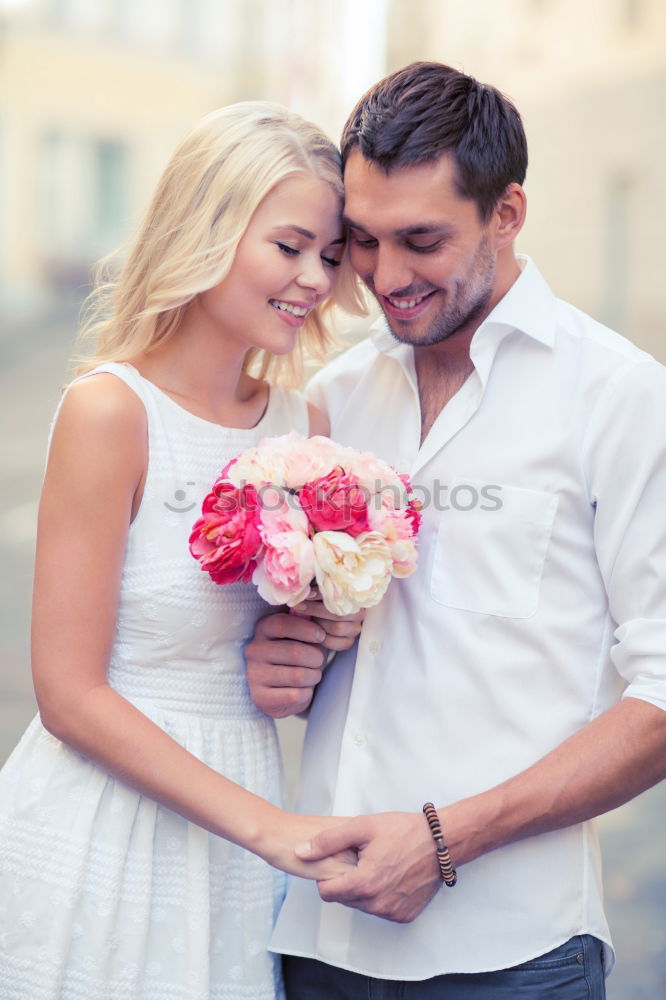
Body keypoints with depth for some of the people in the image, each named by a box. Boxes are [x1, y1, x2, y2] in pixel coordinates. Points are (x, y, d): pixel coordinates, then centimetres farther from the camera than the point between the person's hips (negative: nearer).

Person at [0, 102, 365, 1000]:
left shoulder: (304, 425, 4)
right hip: (101, 840, -5)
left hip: (240, 821, 6)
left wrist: (321, 639, -5)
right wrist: (265, 823, -17)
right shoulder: (109, 410, -14)